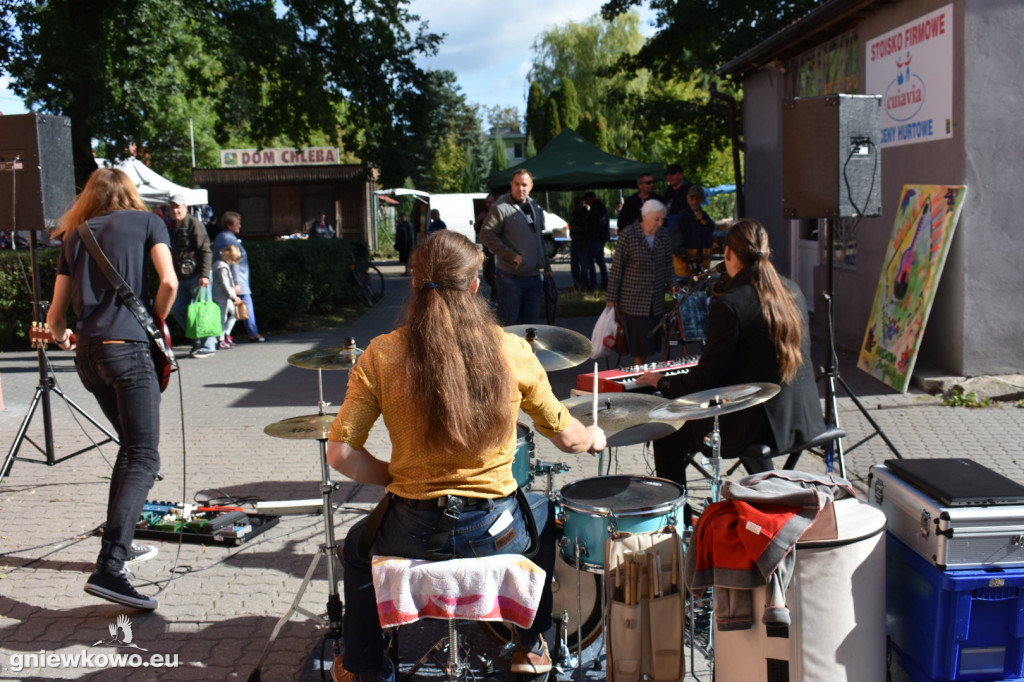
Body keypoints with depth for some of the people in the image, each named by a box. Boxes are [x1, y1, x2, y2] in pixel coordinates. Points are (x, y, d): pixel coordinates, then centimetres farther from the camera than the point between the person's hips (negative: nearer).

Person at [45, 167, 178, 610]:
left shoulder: (73, 237, 21)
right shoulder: (147, 221, 10)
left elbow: (55, 315, 20)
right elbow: (169, 282, -7)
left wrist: (62, 338, 41)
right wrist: (157, 323, 10)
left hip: (87, 354, 6)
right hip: (128, 347, -6)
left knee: (130, 445, 23)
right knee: (144, 459, -8)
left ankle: (119, 543, 26)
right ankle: (108, 569, -21)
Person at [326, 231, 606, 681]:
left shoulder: (382, 355, -10)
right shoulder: (511, 350, -8)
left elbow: (341, 454, -11)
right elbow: (565, 438, 3)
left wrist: (393, 477, 8)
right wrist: (593, 439, 25)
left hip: (412, 536, 0)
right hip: (496, 533, 1)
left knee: (357, 545, 35)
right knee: (545, 514, 36)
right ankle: (531, 644, 43)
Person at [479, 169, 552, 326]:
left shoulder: (536, 208, 15)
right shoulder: (501, 207, -8)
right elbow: (486, 235, -16)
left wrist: (546, 267, 18)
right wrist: (512, 255, -19)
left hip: (534, 276, 6)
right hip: (510, 276, -6)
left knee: (531, 321, 11)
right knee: (509, 323, -1)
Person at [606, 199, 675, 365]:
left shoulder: (662, 236, 6)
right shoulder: (628, 235, -10)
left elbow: (668, 265, 16)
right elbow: (616, 269, -9)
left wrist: (672, 285, 1)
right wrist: (611, 300, -9)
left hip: (656, 301, 5)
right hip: (633, 300, -5)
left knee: (651, 343, 8)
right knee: (639, 345, -5)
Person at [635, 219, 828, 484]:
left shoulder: (729, 305, -19)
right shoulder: (792, 291, 3)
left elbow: (706, 378, -15)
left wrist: (663, 383, 2)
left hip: (758, 424, -8)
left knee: (666, 438, 10)